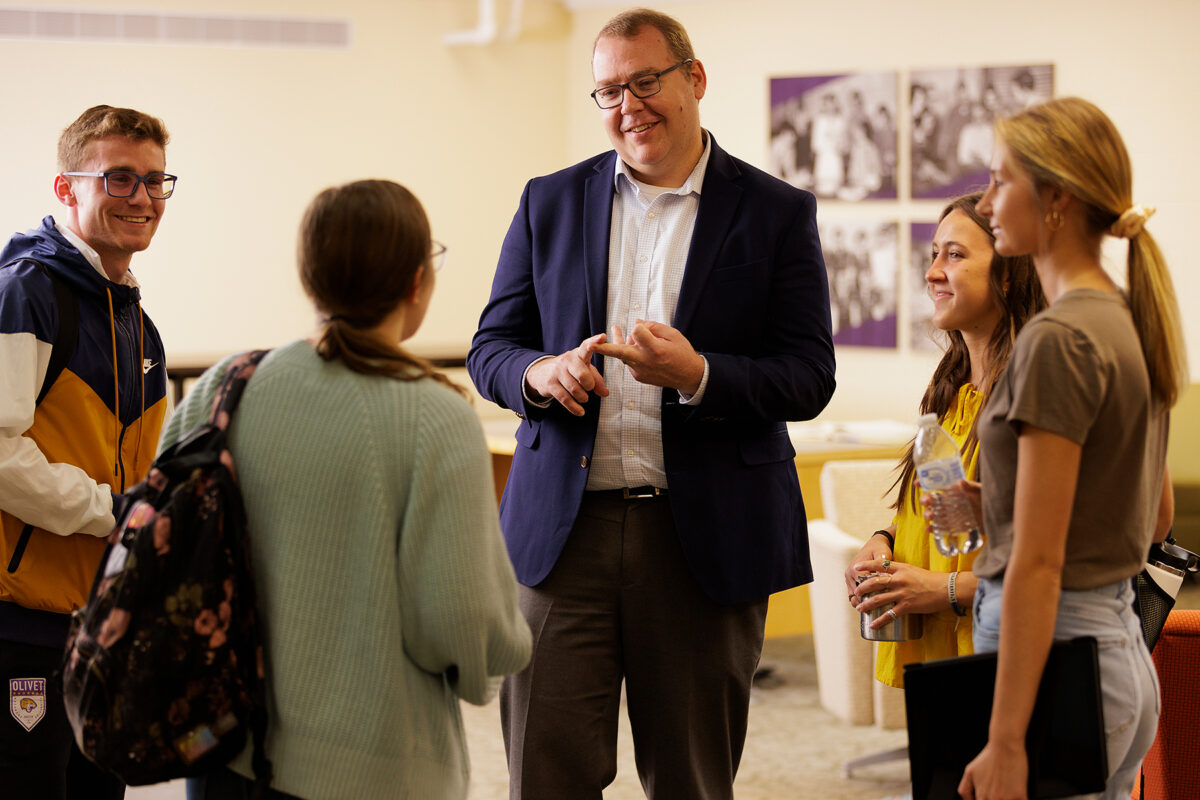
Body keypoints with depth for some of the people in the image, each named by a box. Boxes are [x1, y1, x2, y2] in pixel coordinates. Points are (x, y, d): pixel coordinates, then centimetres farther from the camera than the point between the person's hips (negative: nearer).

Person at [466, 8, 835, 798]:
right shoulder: (550, 202, 10)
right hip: (564, 528, 1)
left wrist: (698, 376, -21)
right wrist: (539, 373, -14)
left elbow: (810, 377, -3)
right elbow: (490, 347, 10)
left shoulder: (777, 213, 2)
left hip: (706, 538, -1)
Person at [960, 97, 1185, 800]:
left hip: (1055, 649, -9)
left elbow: (1038, 562, -20)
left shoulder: (1059, 340, -17)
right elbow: (1157, 518, 21)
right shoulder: (1130, 321, 10)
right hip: (1122, 644, 9)